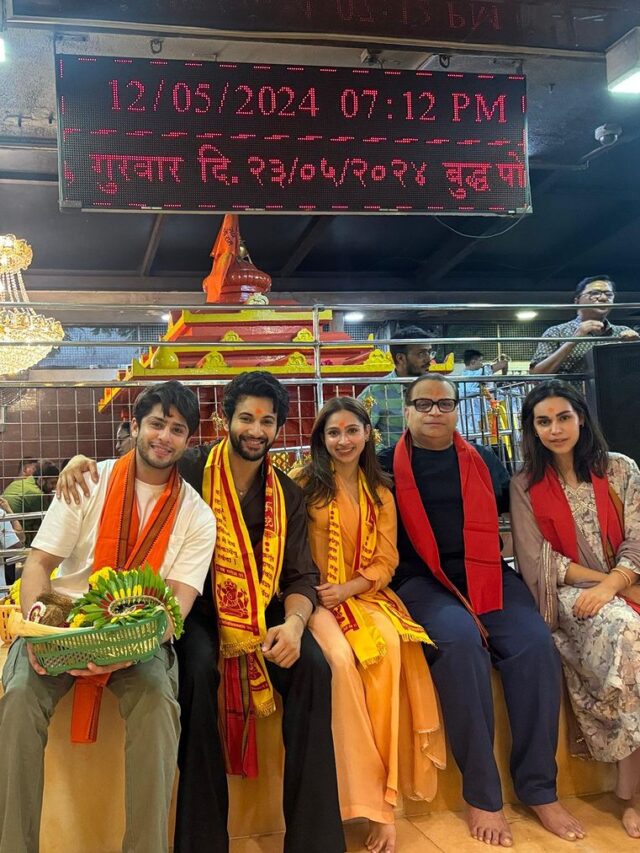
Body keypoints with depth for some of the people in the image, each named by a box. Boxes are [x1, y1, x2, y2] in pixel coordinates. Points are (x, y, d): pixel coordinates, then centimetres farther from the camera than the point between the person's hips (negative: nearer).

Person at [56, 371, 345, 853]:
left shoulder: (287, 494, 7)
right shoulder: (191, 470, -2)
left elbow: (301, 576, 3)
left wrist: (294, 623, -18)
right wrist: (84, 462, -19)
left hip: (264, 610, 3)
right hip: (200, 608, -2)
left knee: (313, 668, -23)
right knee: (200, 669, -33)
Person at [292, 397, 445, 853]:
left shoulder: (380, 493, 15)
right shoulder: (305, 484, 4)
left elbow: (385, 562, 8)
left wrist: (345, 589, -9)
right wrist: (310, 593, -16)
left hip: (362, 595, 3)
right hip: (315, 597, -3)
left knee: (389, 644, -32)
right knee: (340, 657, -34)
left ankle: (380, 797, -28)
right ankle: (374, 803, -25)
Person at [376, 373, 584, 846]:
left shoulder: (484, 460, 17)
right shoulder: (388, 466, 7)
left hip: (487, 574, 3)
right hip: (422, 580, -3)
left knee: (535, 642, -24)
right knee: (461, 641, -33)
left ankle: (539, 789, -11)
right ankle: (482, 795, -21)